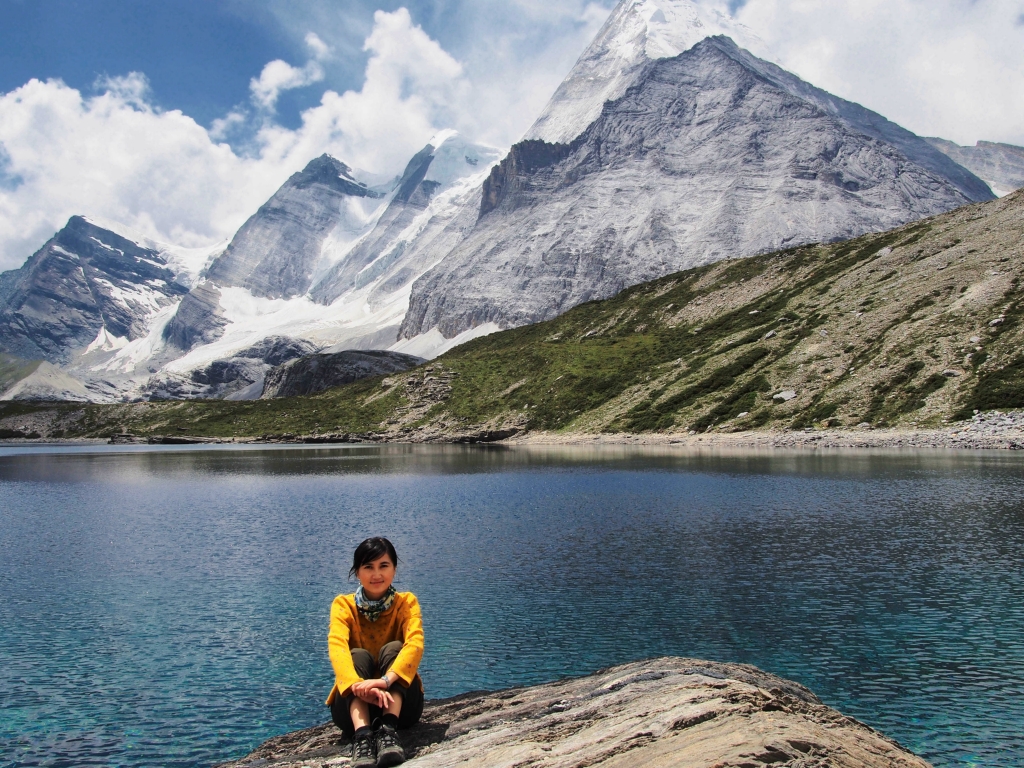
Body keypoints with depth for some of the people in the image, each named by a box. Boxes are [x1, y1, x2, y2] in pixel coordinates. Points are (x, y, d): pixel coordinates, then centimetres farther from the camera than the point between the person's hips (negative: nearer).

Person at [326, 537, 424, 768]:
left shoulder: (406, 602, -4)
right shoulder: (343, 605, -5)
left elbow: (415, 644, -24)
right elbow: (337, 647, -24)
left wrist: (386, 680, -44)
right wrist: (359, 685, -46)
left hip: (400, 703, 0)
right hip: (354, 705, 0)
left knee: (393, 648, -25)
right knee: (358, 655, -27)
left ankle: (388, 729, -41)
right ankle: (362, 735, -46)